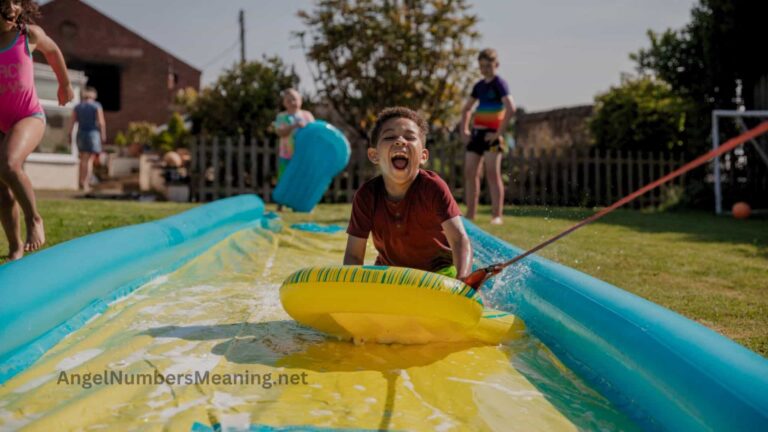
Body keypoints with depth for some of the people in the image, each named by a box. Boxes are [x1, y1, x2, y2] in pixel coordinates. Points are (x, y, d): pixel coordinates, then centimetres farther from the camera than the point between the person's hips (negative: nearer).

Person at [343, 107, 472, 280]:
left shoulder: (432, 187, -24)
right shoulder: (366, 195, -16)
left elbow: (459, 239, -33)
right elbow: (354, 255, -12)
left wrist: (461, 282, -51)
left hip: (438, 269, -3)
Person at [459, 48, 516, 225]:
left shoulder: (499, 83, -6)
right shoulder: (479, 86, 16)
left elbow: (510, 108, -19)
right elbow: (466, 109, 27)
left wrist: (499, 132, -20)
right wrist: (463, 130, 14)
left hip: (491, 134, -7)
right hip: (476, 132, 8)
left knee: (493, 173, -10)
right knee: (470, 173, 6)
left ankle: (497, 216, -9)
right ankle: (470, 215, 13)